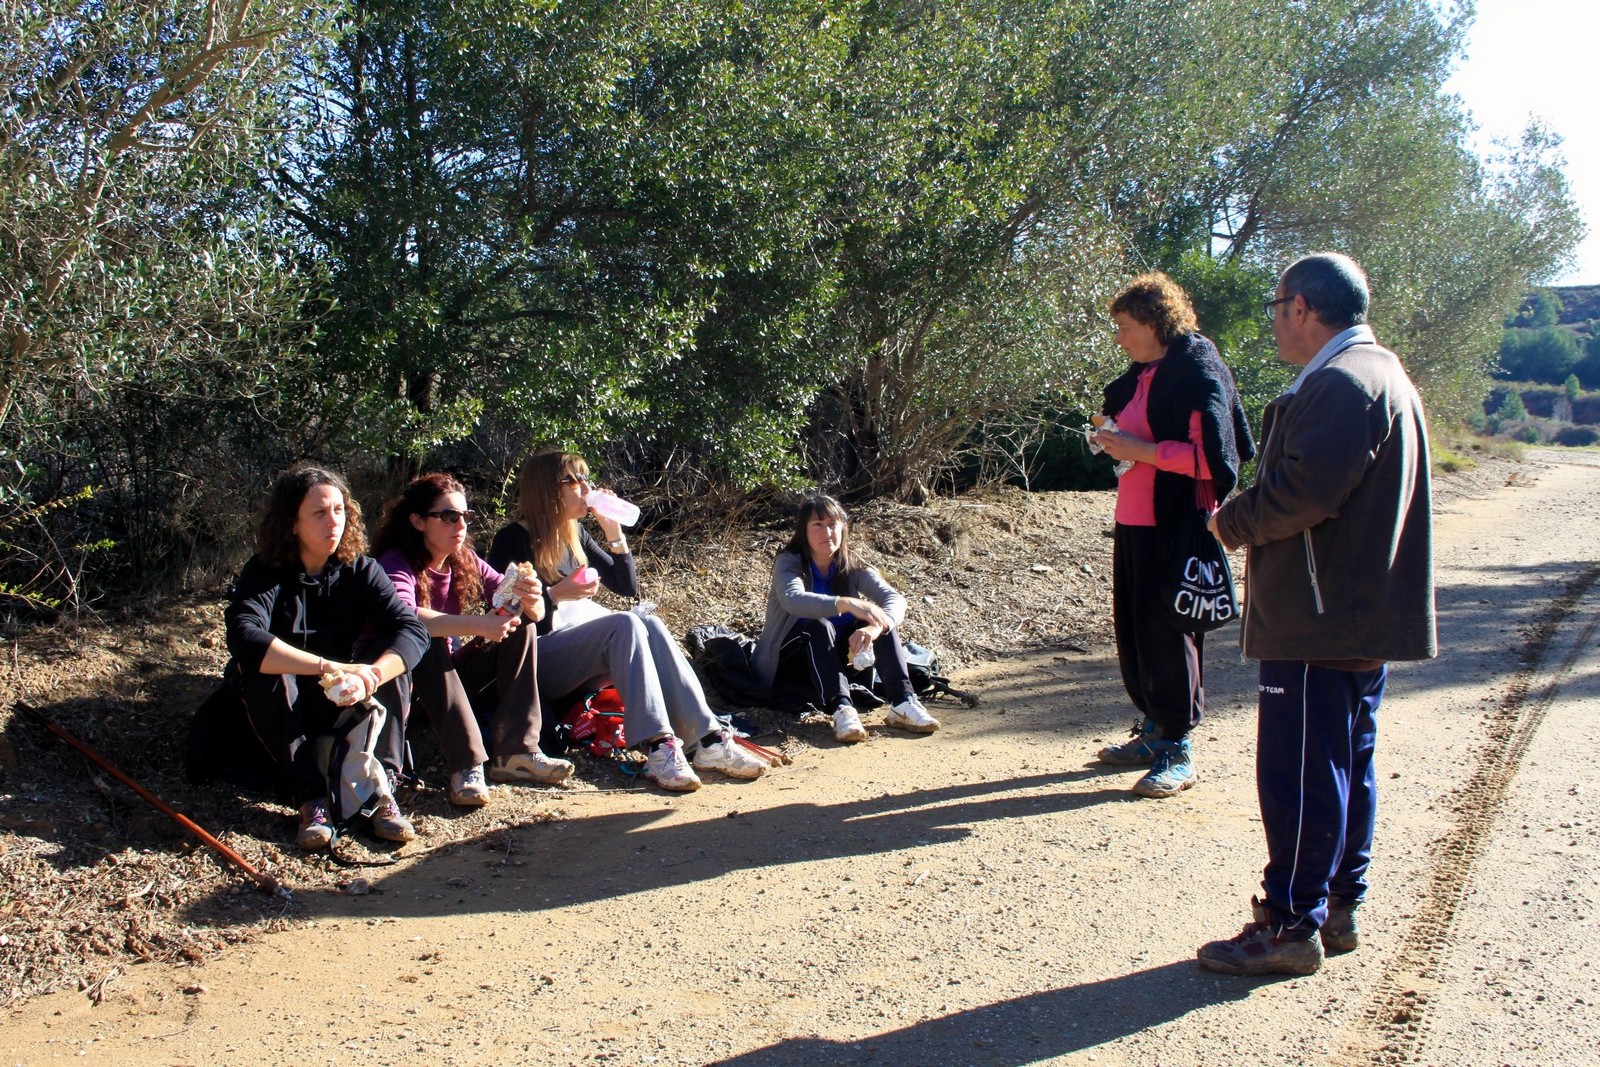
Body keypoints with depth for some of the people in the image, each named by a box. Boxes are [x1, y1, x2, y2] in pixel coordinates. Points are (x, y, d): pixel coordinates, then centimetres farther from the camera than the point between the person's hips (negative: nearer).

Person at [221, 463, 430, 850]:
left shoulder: (360, 570, -7)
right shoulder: (265, 573, -15)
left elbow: (413, 630, -22)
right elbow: (244, 638, -35)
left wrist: (368, 677, -42)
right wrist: (330, 668, -46)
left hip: (339, 710, 2)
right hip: (277, 710, -2)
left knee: (390, 659, -23)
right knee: (264, 668, -32)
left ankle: (380, 787, -29)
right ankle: (311, 798, -33)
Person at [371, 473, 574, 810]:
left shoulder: (466, 562, -1)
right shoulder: (396, 564, -17)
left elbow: (535, 612, -7)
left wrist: (531, 599, -32)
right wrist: (479, 625, -47)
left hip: (451, 678, 6)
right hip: (404, 684, -6)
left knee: (521, 624, -10)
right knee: (428, 639, -33)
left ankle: (516, 753, -20)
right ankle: (466, 765, -36)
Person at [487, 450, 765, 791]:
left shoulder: (575, 534, 15)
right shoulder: (514, 540, -5)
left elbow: (628, 587, 15)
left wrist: (614, 533, 4)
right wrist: (555, 594, -22)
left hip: (588, 654, 6)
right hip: (539, 661, -6)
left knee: (649, 624, -24)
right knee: (626, 624, -30)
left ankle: (706, 740, -35)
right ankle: (658, 747, -43)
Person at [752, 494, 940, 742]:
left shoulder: (852, 568, -4)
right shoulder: (789, 563, -16)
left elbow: (896, 600, -18)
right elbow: (792, 600, -39)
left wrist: (874, 628, -40)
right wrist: (845, 603, -53)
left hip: (836, 658, 4)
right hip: (791, 661, -4)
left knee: (881, 619, -18)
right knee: (819, 626, -33)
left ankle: (902, 703, -31)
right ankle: (841, 709, -49)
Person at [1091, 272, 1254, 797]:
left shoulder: (1199, 374, -13)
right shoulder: (1142, 374, 14)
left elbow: (1210, 456, -21)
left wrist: (1139, 449, -19)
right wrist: (1115, 439, 8)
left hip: (1173, 526, -9)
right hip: (1133, 520, 9)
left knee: (1166, 631, -4)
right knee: (1131, 628, 14)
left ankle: (1178, 751, 7)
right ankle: (1153, 730, 29)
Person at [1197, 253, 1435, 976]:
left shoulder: (1340, 382, -17)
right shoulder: (1382, 374, 18)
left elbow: (1304, 490, -27)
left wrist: (1231, 523, -10)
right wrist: (1247, 520, 13)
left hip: (1321, 620, -11)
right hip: (1366, 616, 11)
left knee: (1299, 774, -4)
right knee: (1346, 766, 16)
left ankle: (1291, 925, 3)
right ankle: (1337, 908, 25)